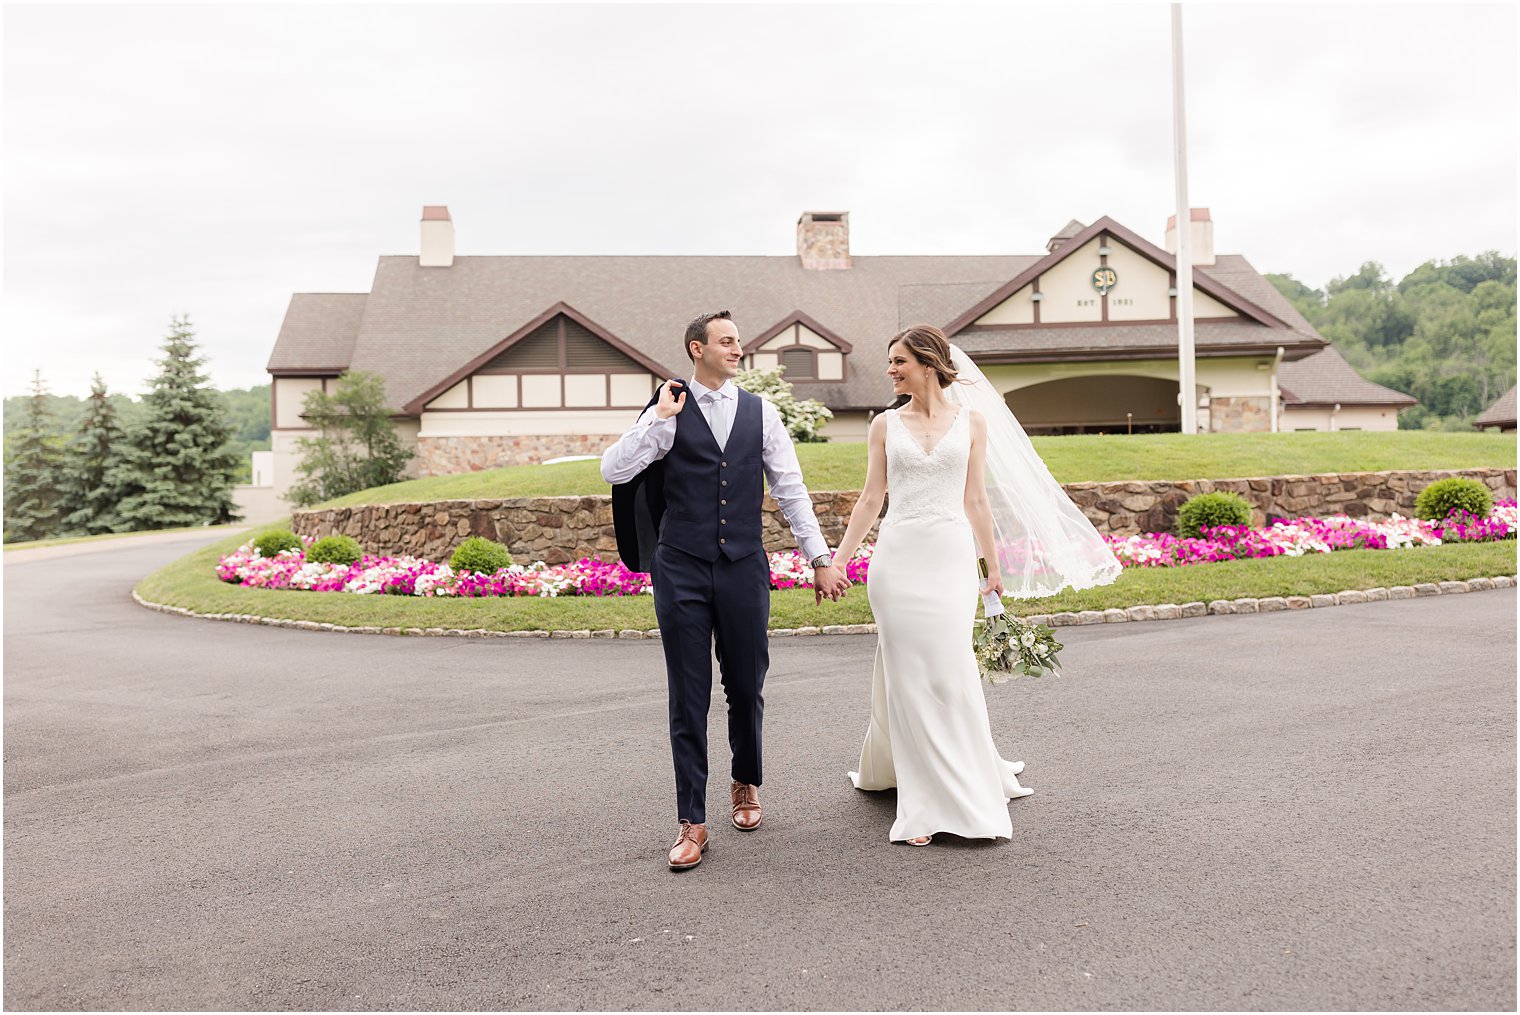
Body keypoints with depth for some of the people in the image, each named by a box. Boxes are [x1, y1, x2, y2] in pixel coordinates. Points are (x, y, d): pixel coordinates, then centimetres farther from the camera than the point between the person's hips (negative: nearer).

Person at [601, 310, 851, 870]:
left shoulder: (760, 412, 8)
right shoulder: (669, 414, 3)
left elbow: (791, 489, 9)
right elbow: (613, 471, -6)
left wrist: (820, 557, 5)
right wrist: (659, 419, -11)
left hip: (744, 568, 2)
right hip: (682, 571, -2)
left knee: (746, 688, 10)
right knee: (688, 698, 1)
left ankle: (746, 784, 37)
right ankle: (691, 822, 10)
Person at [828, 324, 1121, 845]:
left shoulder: (972, 420, 6)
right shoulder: (885, 425, 6)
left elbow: (976, 499, 9)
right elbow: (870, 499, 7)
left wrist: (995, 566, 11)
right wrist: (836, 560, 3)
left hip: (951, 556, 0)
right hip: (899, 556, 1)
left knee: (949, 671, 0)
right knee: (909, 676, 1)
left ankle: (964, 786, 20)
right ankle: (925, 805, 10)